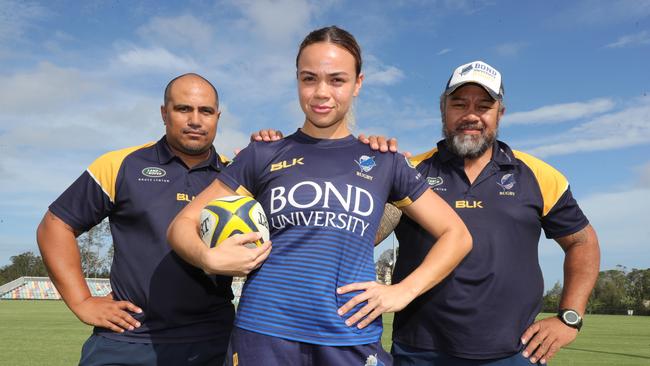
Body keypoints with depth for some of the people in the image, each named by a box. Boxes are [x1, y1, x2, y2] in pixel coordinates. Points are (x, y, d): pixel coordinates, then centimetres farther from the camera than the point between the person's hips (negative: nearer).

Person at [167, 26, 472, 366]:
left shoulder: (384, 162, 6)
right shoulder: (263, 156, 4)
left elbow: (456, 235, 11)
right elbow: (183, 225, 6)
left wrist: (404, 291, -3)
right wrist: (210, 258, -15)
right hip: (263, 333, 0)